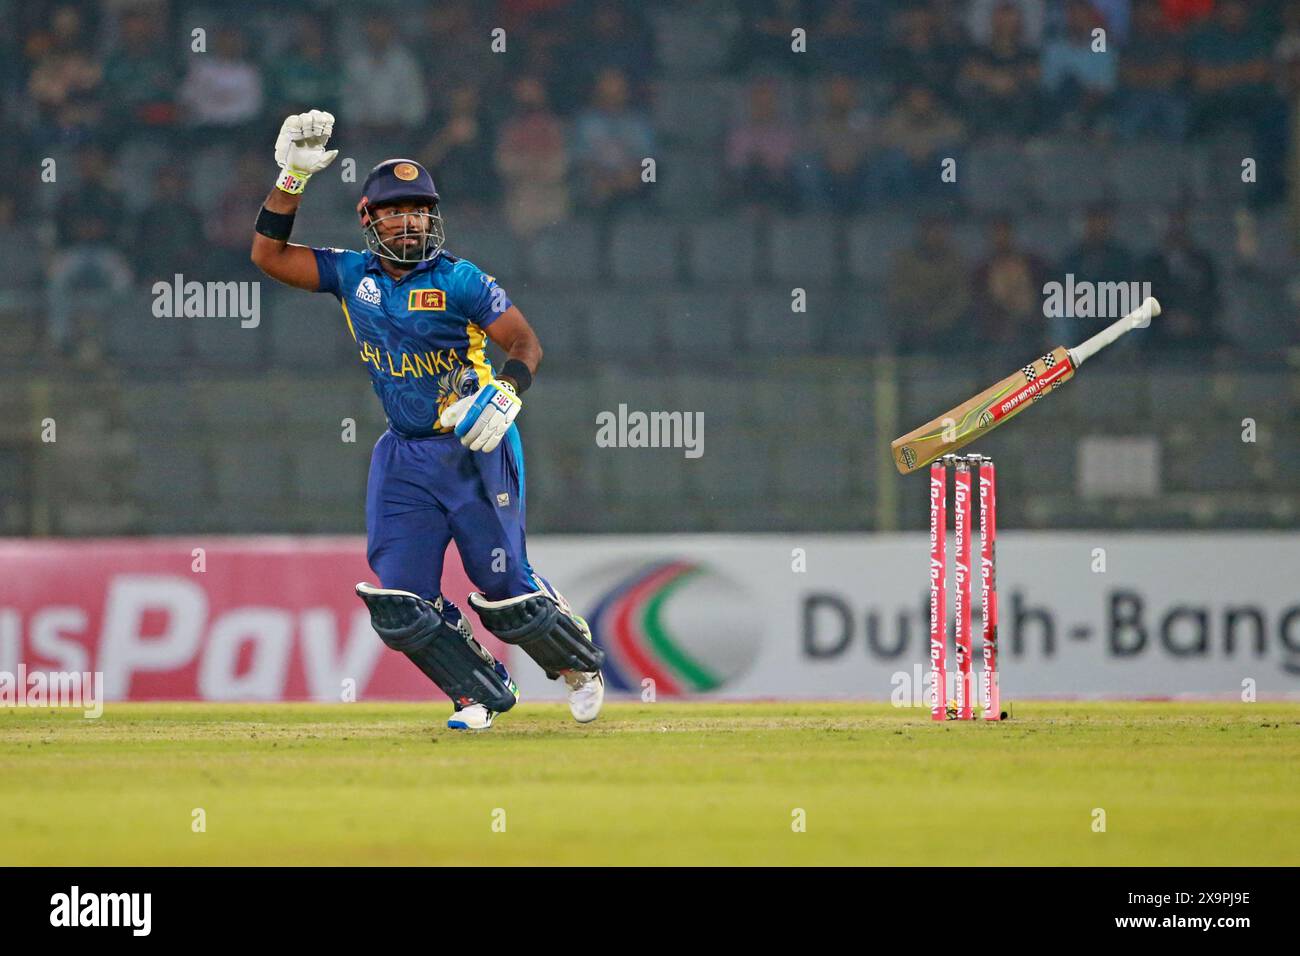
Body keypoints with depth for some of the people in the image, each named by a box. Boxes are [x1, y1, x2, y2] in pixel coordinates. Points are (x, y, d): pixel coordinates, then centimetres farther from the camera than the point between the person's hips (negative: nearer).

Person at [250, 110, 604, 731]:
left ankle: (579, 663, 25)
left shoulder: (460, 280, -7)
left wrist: (505, 393, -29)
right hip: (404, 457, 4)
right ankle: (484, 695, 14)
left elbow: (524, 342, -10)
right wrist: (293, 177, -3)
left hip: (476, 448, -4)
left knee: (504, 595, -5)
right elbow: (268, 255, 5)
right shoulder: (352, 276, 6)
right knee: (396, 602, -5)